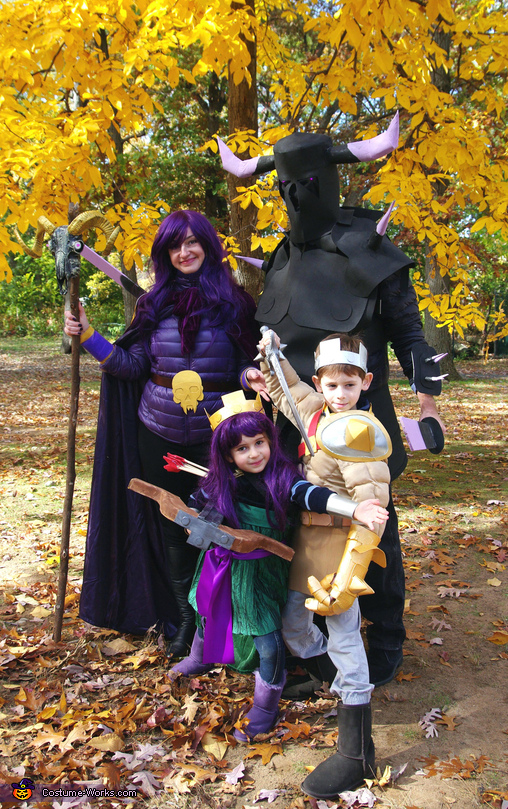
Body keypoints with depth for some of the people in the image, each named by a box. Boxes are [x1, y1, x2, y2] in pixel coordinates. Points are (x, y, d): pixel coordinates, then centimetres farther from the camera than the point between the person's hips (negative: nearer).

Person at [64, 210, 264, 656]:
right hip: (159, 433, 3)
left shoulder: (234, 302, -1)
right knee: (171, 524, 12)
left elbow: (246, 365, 1)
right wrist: (88, 336, -3)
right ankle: (184, 615, 29)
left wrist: (250, 375, -21)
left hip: (215, 432, -2)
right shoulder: (155, 304, 6)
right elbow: (134, 366, 3)